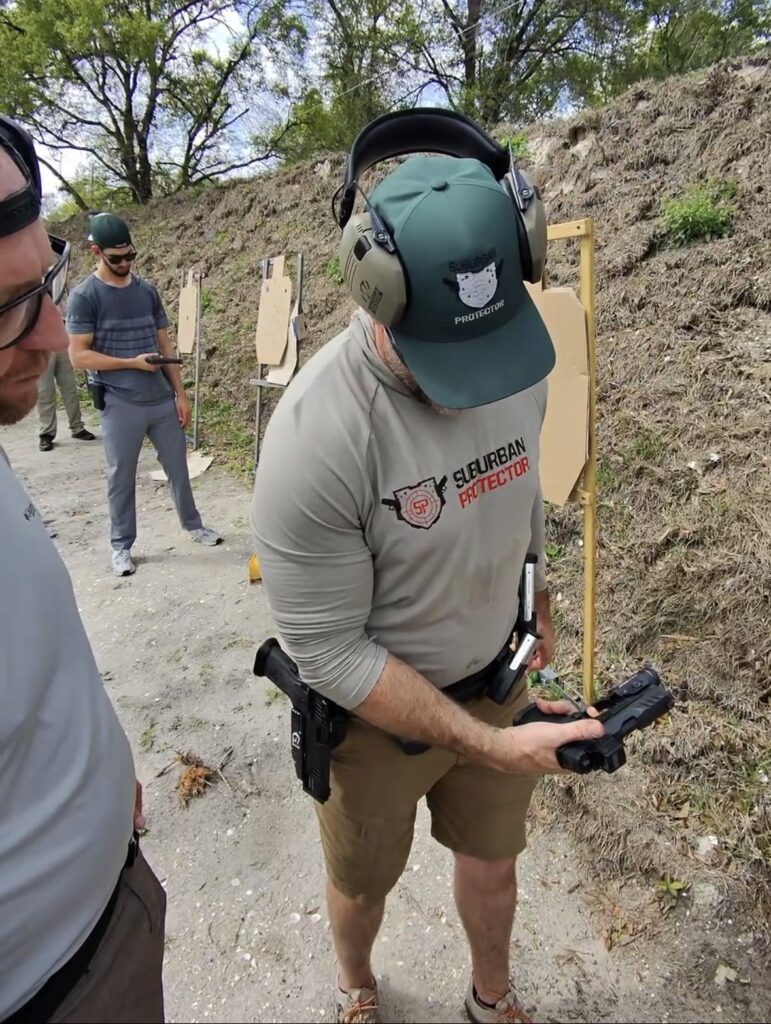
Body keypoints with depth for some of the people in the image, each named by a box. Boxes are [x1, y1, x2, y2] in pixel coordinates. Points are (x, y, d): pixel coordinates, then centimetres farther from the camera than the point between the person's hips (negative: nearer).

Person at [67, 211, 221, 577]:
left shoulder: (147, 291, 8)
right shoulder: (84, 296, -6)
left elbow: (165, 345, 10)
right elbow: (78, 356, -10)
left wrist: (180, 393, 6)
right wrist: (132, 362, -16)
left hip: (162, 399, 4)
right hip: (119, 405, -4)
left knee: (178, 467, 14)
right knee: (121, 478, 7)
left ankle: (193, 525, 33)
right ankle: (121, 545, 22)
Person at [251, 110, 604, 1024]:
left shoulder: (519, 360, -12)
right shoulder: (316, 436, -32)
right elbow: (329, 651, -25)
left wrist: (534, 600, 11)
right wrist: (488, 744, -27)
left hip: (494, 682, 5)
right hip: (368, 711, -4)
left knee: (492, 862, 26)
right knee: (363, 880, 24)